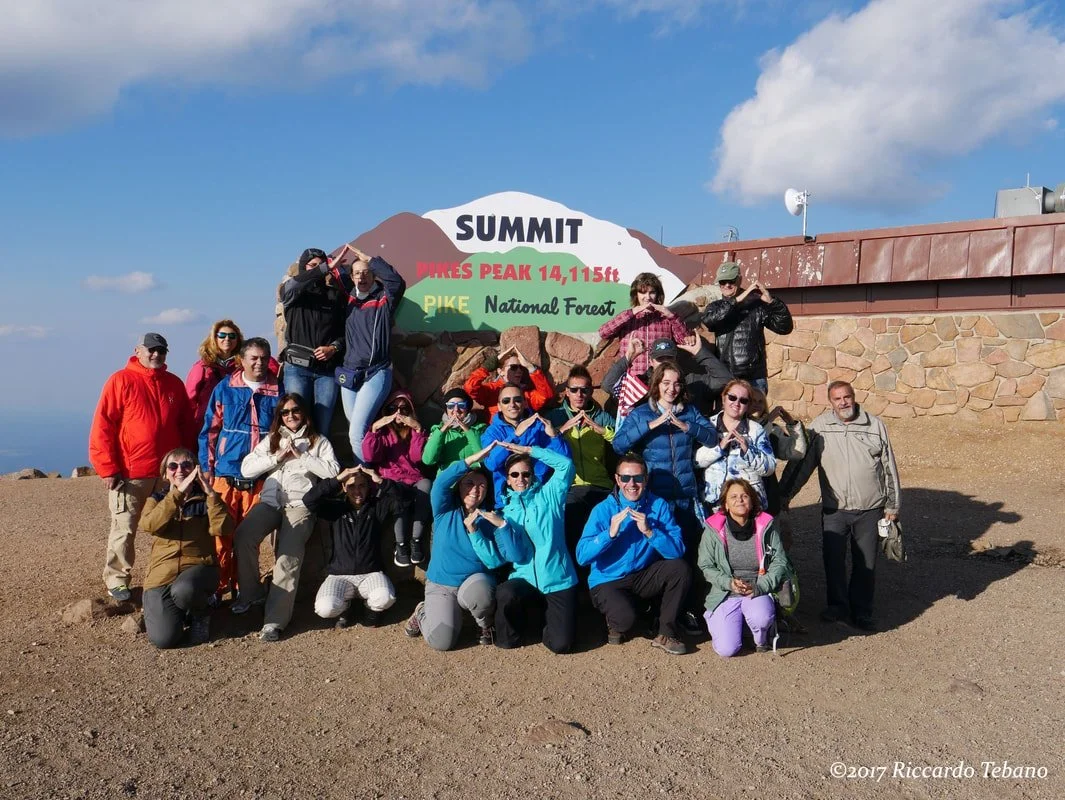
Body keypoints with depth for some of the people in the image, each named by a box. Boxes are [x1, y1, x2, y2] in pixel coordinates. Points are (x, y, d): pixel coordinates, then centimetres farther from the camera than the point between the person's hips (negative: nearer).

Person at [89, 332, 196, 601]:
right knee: (124, 531, 2)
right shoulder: (121, 381, -4)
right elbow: (102, 427, -8)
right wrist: (108, 468, -12)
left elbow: (187, 426, 14)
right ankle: (116, 580, 16)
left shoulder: (174, 384, 9)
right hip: (130, 474, -4)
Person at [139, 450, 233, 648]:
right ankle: (179, 611, 16)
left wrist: (211, 494, -20)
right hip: (162, 573, 1)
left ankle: (200, 612, -1)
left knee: (183, 591, -38)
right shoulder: (156, 499, 10)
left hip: (199, 566, -1)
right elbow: (148, 525, -14)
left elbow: (223, 528, -12)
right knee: (164, 639, -19)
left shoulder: (204, 499, 8)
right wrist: (177, 493, -22)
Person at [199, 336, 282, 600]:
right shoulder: (225, 389, 4)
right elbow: (209, 429, 6)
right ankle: (218, 587, 13)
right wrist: (206, 467, 1)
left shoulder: (278, 392, 4)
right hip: (226, 474, 0)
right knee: (221, 533, 1)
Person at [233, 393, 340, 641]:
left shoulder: (318, 441, 16)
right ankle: (252, 593, -5)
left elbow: (333, 471, 0)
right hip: (270, 501, 3)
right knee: (243, 536, -27)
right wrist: (278, 457, 2)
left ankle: (275, 619, -29)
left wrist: (301, 455, -1)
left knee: (289, 554, -26)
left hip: (300, 503, -3)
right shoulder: (271, 440, 24)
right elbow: (246, 469, 12)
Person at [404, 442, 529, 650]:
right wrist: (474, 458, -30)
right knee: (441, 641, -21)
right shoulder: (446, 511, -2)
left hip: (476, 581, 0)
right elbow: (441, 482, -25)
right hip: (441, 585, 0)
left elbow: (517, 555, -16)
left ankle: (486, 623, -2)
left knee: (476, 591, -37)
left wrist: (502, 524, -27)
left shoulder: (491, 518, -4)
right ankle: (423, 613, 15)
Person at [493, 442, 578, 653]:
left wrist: (527, 450, -5)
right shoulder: (505, 511, 11)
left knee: (561, 644, -12)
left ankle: (547, 613, 24)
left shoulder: (548, 496, 6)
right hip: (524, 579, 1)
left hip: (558, 580, -1)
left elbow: (566, 464, -10)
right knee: (505, 594, -36)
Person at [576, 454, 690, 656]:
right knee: (626, 619, -32)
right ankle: (615, 624, 8)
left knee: (680, 568, -23)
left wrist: (649, 531, -29)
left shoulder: (658, 506, -6)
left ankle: (665, 634, -6)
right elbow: (582, 556, -19)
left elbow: (678, 551, -15)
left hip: (644, 577, 3)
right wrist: (610, 533, -30)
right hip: (608, 581, -3)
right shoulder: (603, 510, -12)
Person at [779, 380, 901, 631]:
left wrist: (892, 506, 7)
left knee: (866, 563, 8)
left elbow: (890, 468, 7)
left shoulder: (874, 425, 3)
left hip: (870, 509, 1)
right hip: (834, 509, 0)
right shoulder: (819, 427, 1)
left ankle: (861, 612, 22)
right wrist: (783, 495, -2)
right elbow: (800, 464, 2)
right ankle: (837, 606, 15)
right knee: (833, 560, -1)